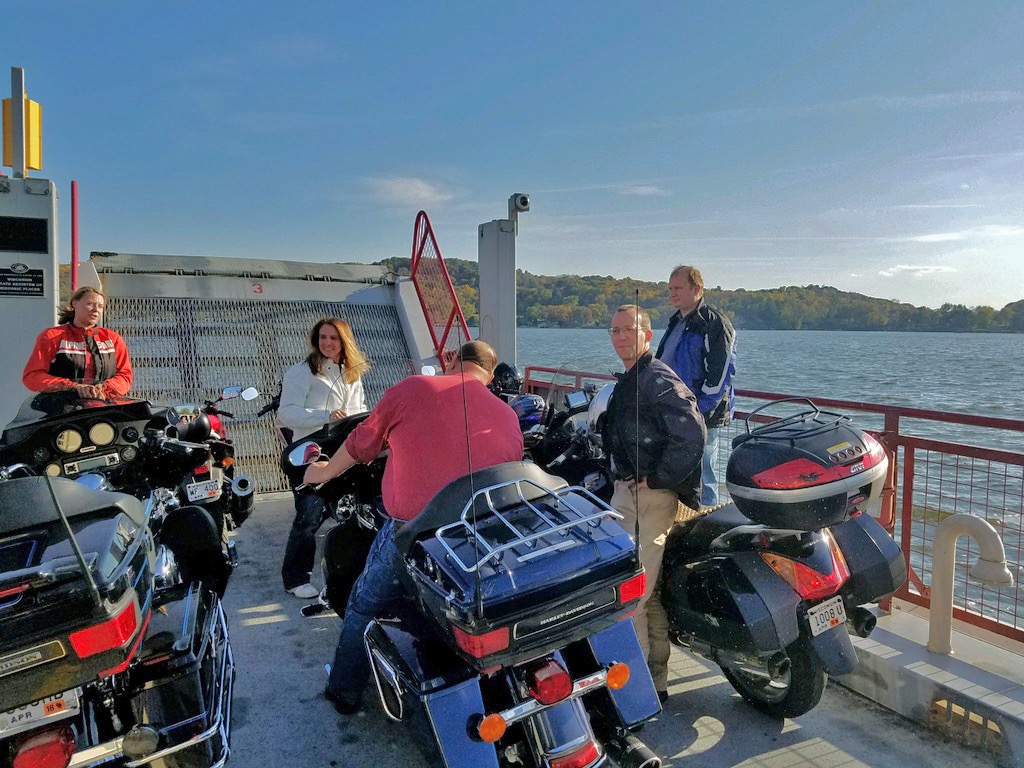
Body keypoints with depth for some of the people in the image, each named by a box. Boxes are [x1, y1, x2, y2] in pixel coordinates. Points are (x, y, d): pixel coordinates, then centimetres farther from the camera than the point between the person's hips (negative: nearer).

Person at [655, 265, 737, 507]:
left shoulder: (715, 324, -11)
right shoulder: (676, 322, 16)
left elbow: (720, 374, -17)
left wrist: (697, 411, -20)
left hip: (703, 417, -9)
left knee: (701, 480, -3)